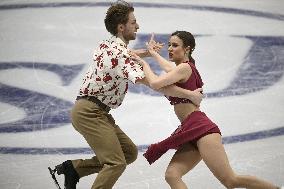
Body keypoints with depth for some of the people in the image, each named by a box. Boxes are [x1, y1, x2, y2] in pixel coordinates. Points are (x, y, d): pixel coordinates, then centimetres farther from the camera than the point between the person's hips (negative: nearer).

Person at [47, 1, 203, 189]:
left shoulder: (108, 44, 11)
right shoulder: (120, 55, -18)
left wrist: (147, 52, 20)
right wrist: (190, 94, -18)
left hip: (98, 112, 10)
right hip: (89, 112, -10)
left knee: (130, 153, 11)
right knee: (116, 163, -15)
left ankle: (73, 167, 11)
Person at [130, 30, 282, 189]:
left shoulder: (185, 67, -6)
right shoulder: (182, 69, 22)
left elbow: (155, 83, -19)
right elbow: (169, 67, 48)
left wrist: (144, 64, -3)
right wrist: (153, 53, 59)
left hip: (201, 128, -10)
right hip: (192, 133, 10)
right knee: (172, 175, -5)